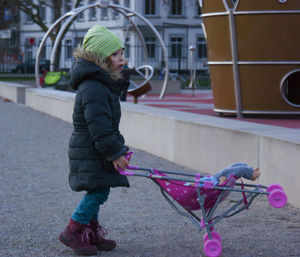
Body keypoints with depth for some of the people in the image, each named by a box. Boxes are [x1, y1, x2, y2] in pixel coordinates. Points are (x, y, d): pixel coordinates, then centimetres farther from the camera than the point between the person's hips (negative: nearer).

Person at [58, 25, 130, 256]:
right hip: (90, 153, -10)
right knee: (98, 191, -10)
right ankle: (72, 232, -1)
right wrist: (114, 152, -23)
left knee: (97, 193, 14)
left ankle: (91, 233, 23)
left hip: (95, 152, 10)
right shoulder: (93, 88, -21)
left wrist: (118, 148, 23)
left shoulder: (105, 84, 15)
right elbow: (98, 125, -25)